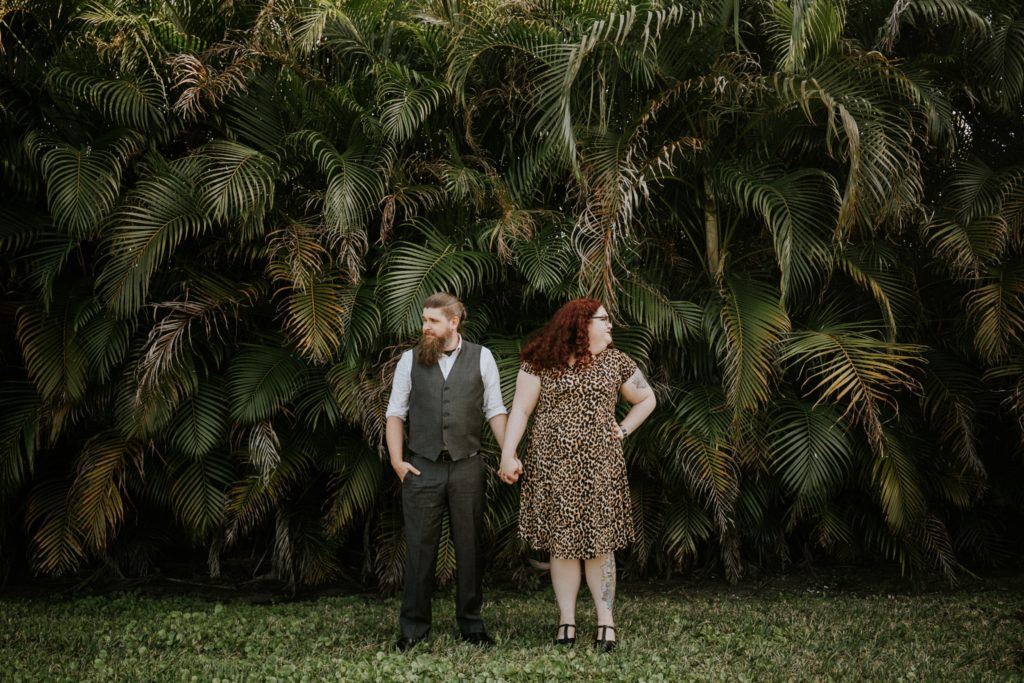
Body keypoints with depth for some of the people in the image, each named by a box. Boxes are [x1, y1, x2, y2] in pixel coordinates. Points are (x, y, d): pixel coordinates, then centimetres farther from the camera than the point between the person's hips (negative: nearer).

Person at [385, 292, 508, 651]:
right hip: (422, 468, 0)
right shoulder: (410, 360, 4)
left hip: (467, 467, 0)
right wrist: (396, 460, -1)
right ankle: (414, 625, 15)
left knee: (469, 546, 7)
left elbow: (495, 410, 6)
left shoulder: (481, 357, 3)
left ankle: (471, 623, 20)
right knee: (420, 546, 3)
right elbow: (395, 412, 8)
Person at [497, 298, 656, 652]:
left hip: (600, 466, 1)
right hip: (552, 466, -1)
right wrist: (508, 455, -10)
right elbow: (520, 410, -2)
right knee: (561, 543, 2)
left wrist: (623, 430, 7)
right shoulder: (540, 363, 1)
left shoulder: (615, 362, 9)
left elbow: (646, 399, 20)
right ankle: (566, 621, 9)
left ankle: (606, 620, 6)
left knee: (599, 543, 0)